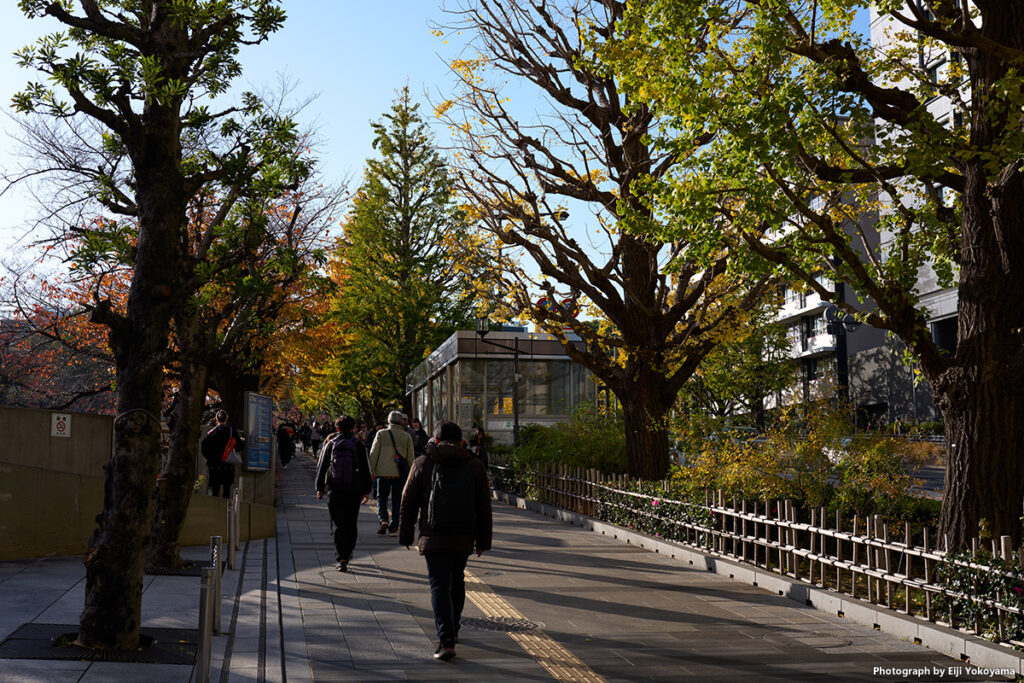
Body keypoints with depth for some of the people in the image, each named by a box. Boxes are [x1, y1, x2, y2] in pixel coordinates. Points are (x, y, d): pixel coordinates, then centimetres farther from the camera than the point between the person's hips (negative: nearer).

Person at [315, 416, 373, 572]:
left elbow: (321, 468, 5)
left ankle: (341, 559, -7)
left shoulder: (330, 444, 1)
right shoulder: (359, 446, -1)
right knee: (351, 524, 15)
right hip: (354, 490, 0)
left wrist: (320, 488, 13)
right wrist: (366, 491, 10)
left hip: (334, 490, 0)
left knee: (339, 525, 2)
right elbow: (365, 470, 2)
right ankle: (347, 554, 25)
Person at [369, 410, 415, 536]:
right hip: (399, 474, 1)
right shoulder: (407, 437, 5)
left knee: (382, 498, 12)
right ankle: (393, 528, 7)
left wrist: (372, 471, 5)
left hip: (383, 473, -1)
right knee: (396, 500, 8)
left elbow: (373, 454, -2)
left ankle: (383, 520, -9)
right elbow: (411, 458, 7)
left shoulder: (381, 434, -1)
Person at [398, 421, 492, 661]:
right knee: (457, 582, 21)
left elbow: (408, 504, 3)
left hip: (433, 538, -2)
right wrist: (483, 541, 14)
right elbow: (484, 508, 7)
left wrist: (405, 535, 12)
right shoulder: (475, 466, 4)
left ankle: (446, 640, -14)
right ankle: (452, 629, 35)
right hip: (463, 538, 3)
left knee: (440, 586, -3)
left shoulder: (422, 464, 0)